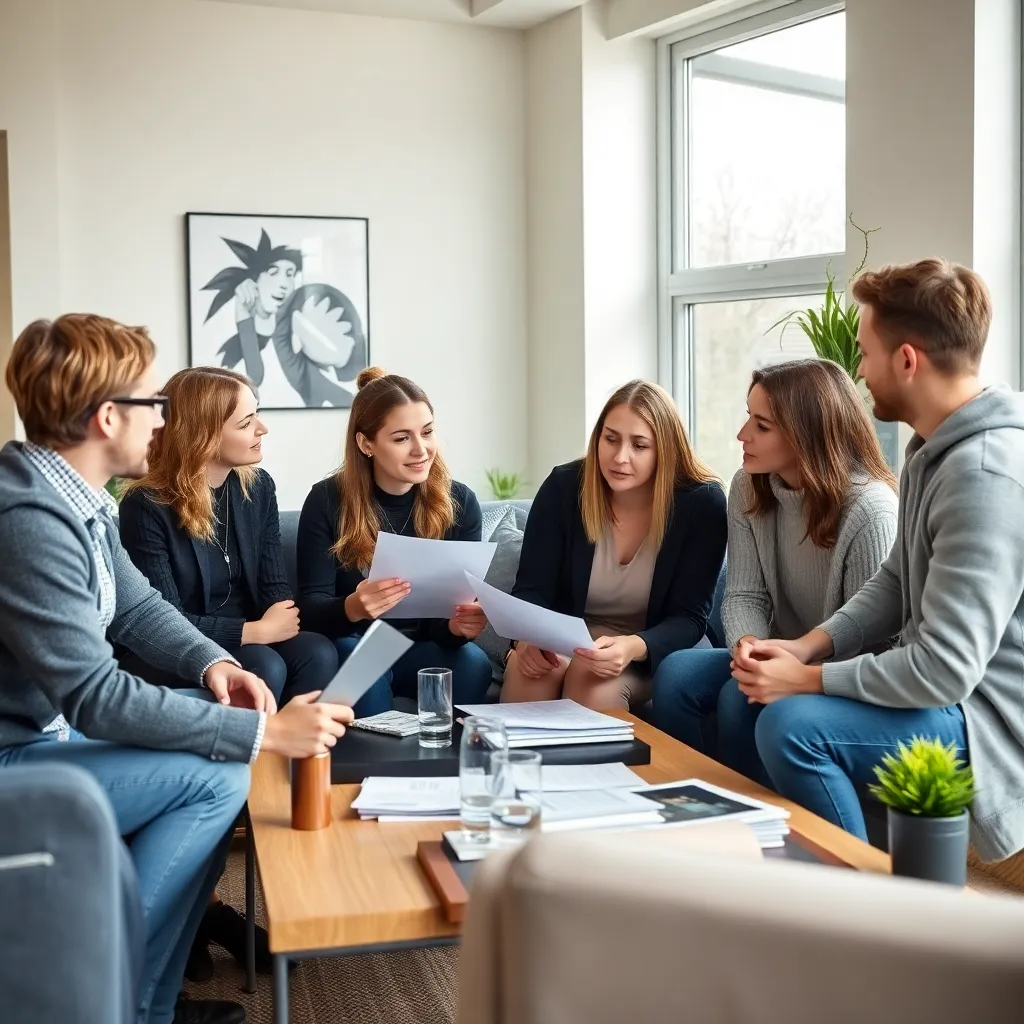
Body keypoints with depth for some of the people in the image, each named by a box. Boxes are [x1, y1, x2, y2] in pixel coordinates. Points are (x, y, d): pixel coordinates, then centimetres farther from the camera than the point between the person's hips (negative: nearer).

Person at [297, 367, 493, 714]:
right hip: (352, 644, -1)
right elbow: (310, 606, -12)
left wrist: (457, 624, -31)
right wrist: (351, 608, -36)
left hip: (422, 648, 2)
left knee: (472, 661, -28)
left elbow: (459, 601, -6)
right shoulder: (327, 501, -10)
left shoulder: (459, 502, -4)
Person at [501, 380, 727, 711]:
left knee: (591, 679, -33)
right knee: (527, 665, -31)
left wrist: (634, 647, -38)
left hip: (651, 655, -2)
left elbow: (689, 617, -16)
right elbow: (531, 589, -8)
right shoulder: (563, 488, -10)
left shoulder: (702, 503, -15)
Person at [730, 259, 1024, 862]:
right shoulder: (936, 447, 6)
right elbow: (897, 583, 12)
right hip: (943, 687, 10)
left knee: (792, 725, -28)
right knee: (746, 692, 12)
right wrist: (807, 647, -3)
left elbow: (944, 671, -29)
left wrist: (807, 679, -17)